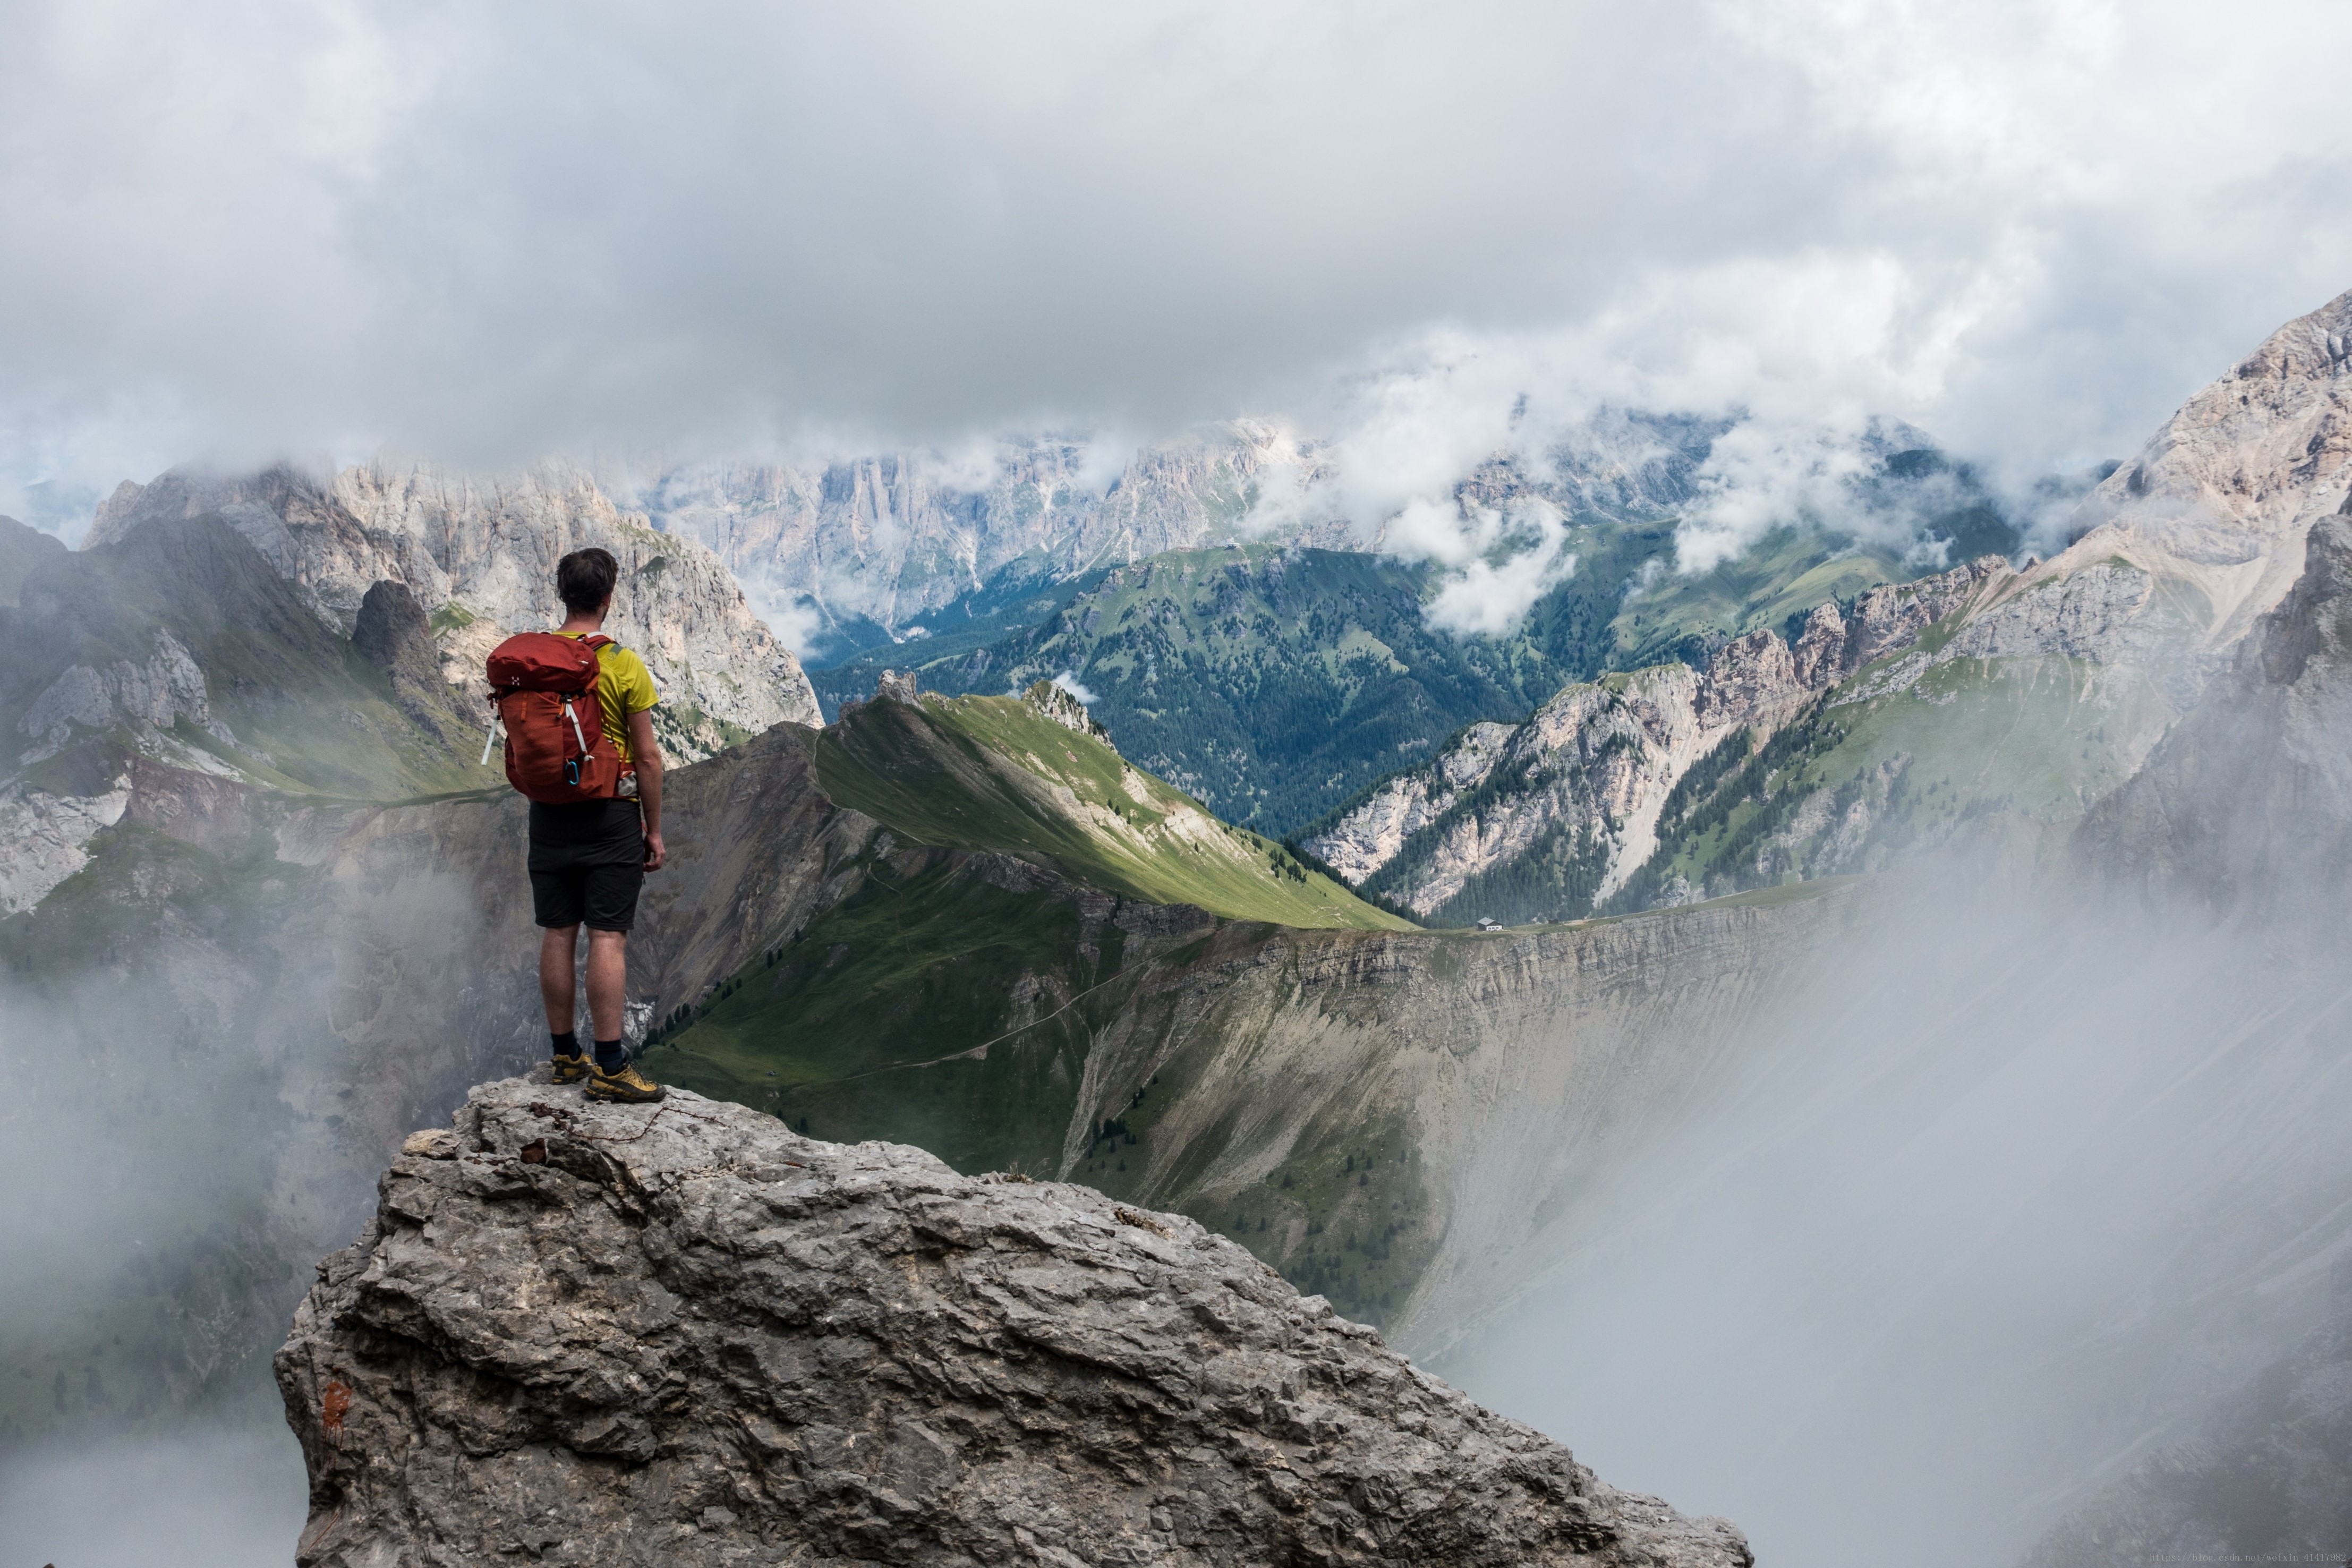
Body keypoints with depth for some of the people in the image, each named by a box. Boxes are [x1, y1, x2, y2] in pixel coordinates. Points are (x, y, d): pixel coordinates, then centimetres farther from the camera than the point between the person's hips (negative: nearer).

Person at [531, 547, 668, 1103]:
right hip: (610, 816, -5)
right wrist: (654, 829, -1)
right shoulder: (623, 665, -11)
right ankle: (610, 1068, -3)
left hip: (549, 814, 5)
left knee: (557, 936, 10)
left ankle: (565, 1056, 19)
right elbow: (648, 756, -9)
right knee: (608, 938, -4)